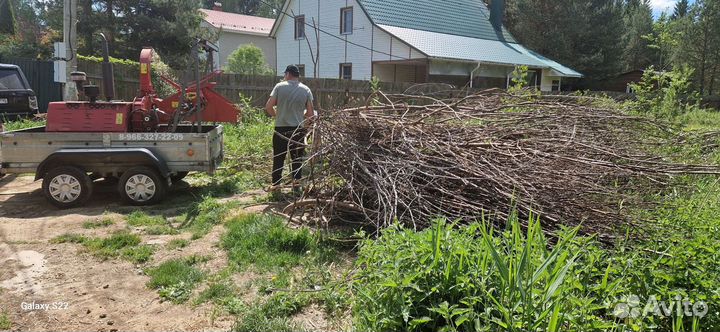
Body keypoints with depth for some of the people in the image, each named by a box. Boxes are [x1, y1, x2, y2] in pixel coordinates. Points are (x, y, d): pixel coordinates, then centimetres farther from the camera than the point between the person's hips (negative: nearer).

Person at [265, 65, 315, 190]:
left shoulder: (279, 86, -3)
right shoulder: (306, 90, 1)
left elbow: (268, 107, -5)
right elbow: (311, 113, 0)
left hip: (281, 128, -1)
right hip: (298, 129, 1)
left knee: (278, 157, 7)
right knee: (297, 157, 13)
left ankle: (275, 183, 10)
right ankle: (296, 181, 16)